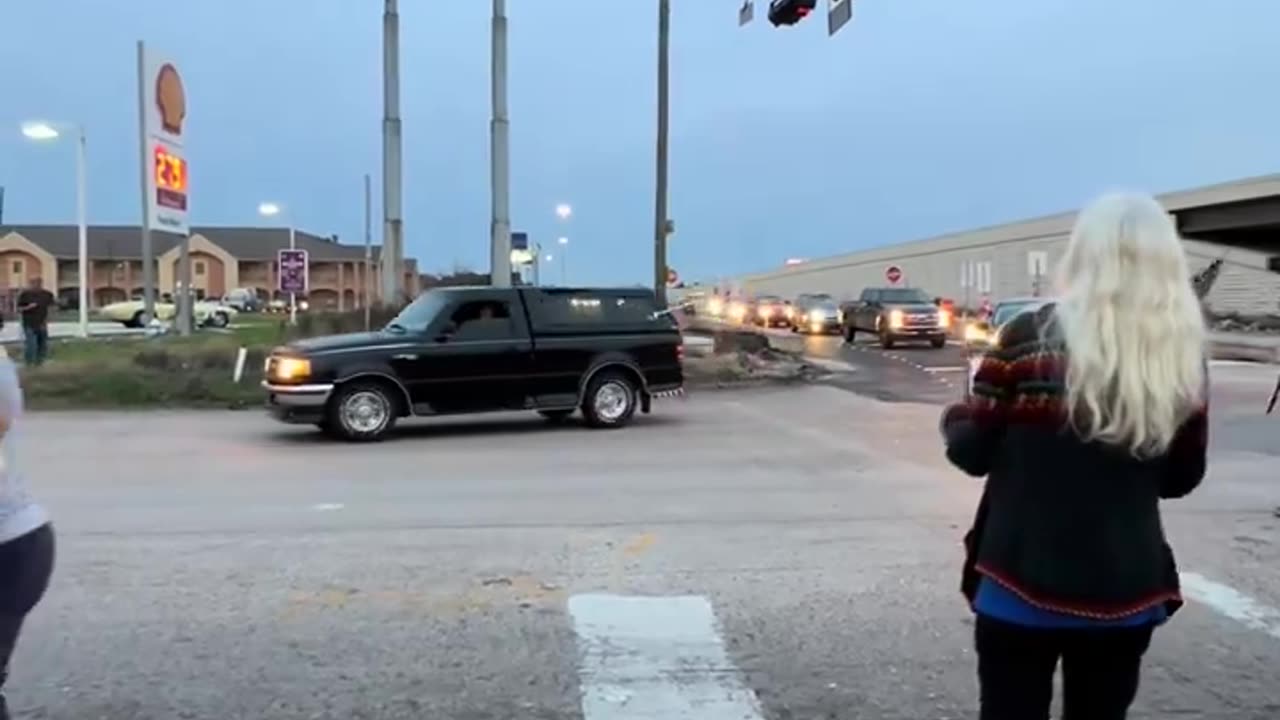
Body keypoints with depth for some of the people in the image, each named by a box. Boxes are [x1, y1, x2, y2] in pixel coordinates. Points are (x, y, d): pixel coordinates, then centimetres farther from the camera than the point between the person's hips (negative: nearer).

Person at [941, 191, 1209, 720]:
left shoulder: (1031, 339, -13)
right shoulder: (1186, 362, -2)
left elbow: (971, 452, -7)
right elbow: (1182, 479, 8)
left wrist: (953, 418, 13)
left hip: (1024, 583, -3)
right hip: (1125, 590, 4)